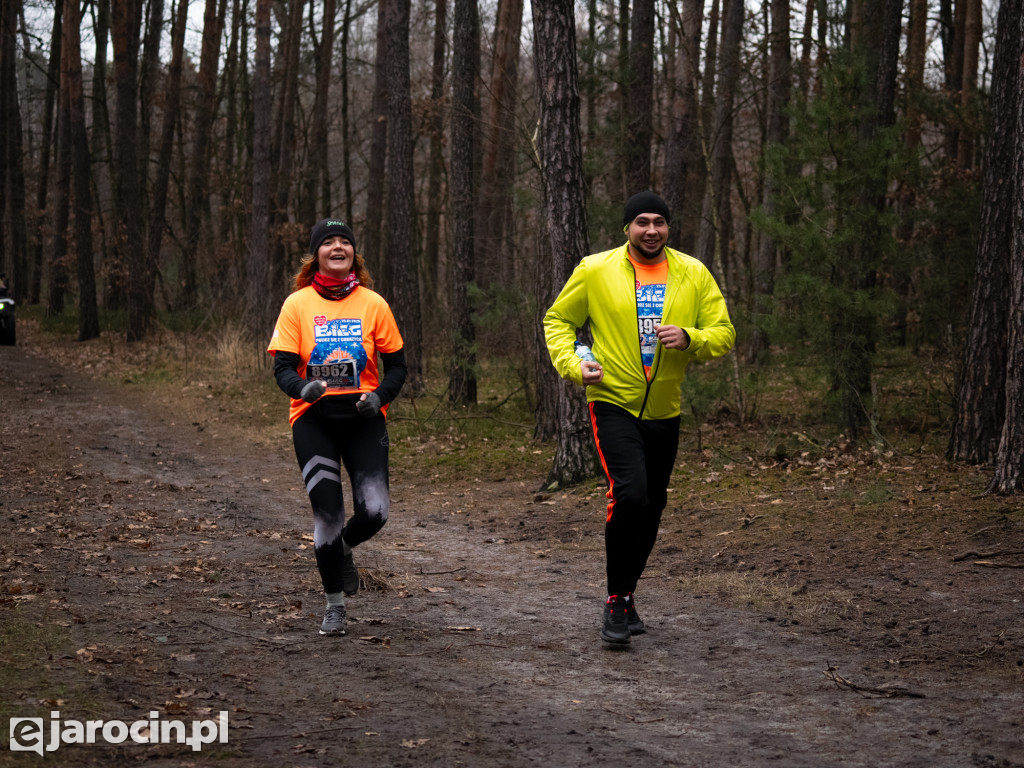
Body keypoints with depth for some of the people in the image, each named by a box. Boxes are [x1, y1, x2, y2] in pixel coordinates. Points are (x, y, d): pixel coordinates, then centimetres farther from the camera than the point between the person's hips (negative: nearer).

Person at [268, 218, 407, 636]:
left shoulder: (373, 304, 1)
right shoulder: (297, 304, -1)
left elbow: (396, 365, 7)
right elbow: (283, 366, -3)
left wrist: (379, 396, -12)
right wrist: (303, 387, -25)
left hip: (363, 418, 1)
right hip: (313, 418, -1)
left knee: (373, 513, -10)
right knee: (327, 512, -6)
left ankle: (344, 547, 27)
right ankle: (334, 604, 12)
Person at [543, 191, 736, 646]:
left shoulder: (694, 275, 1)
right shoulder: (595, 270, -5)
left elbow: (724, 334, 2)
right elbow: (557, 320, 5)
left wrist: (690, 338, -19)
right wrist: (571, 364, -12)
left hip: (664, 411, 4)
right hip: (613, 404, -4)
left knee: (651, 507, 13)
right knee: (629, 495, -22)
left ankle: (626, 595, 33)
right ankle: (617, 602, -9)